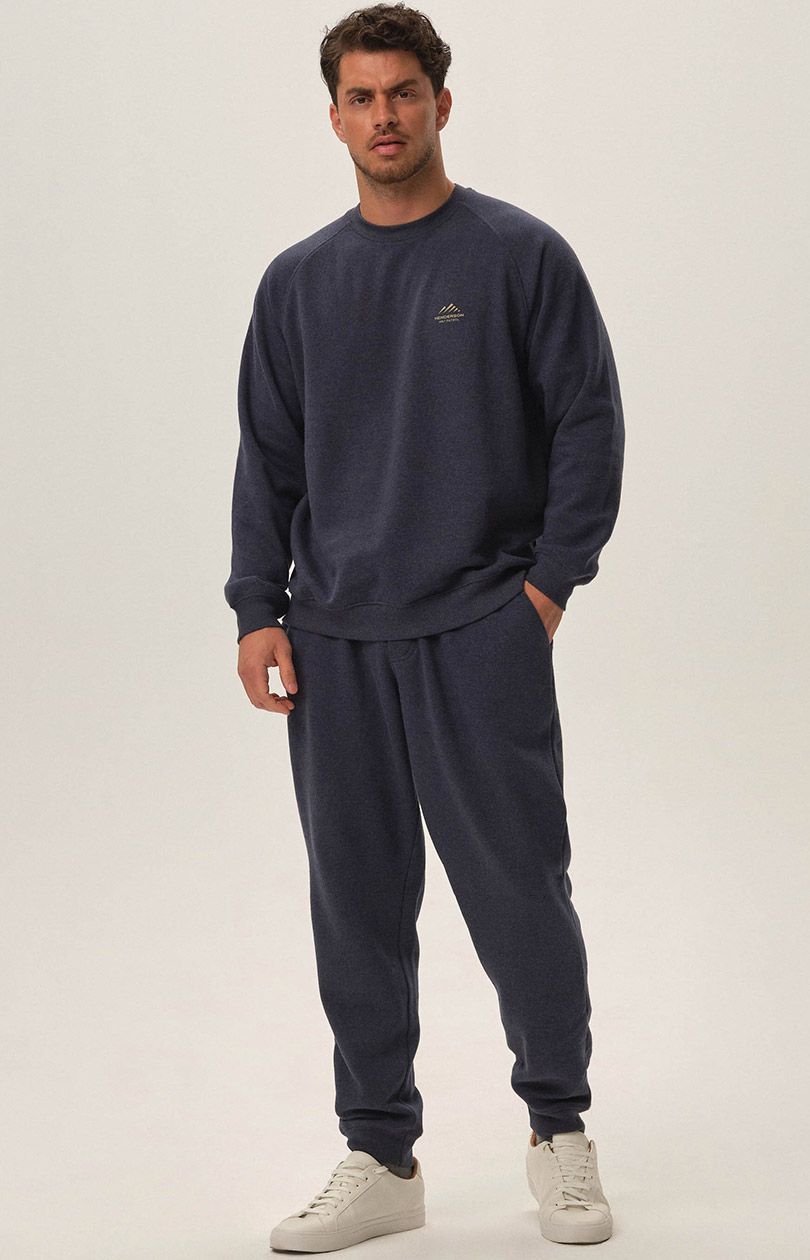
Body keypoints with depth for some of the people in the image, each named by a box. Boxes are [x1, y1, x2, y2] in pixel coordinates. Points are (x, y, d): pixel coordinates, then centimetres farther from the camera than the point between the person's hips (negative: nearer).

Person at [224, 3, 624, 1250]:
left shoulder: (522, 256, -1)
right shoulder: (298, 282, 10)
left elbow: (589, 424, -2)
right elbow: (268, 457, 11)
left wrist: (549, 583, -9)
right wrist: (258, 611, 2)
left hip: (481, 632, -4)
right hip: (335, 643, 4)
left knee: (518, 889, -1)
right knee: (359, 909, 7)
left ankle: (560, 1130, 17)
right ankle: (381, 1158, 18)